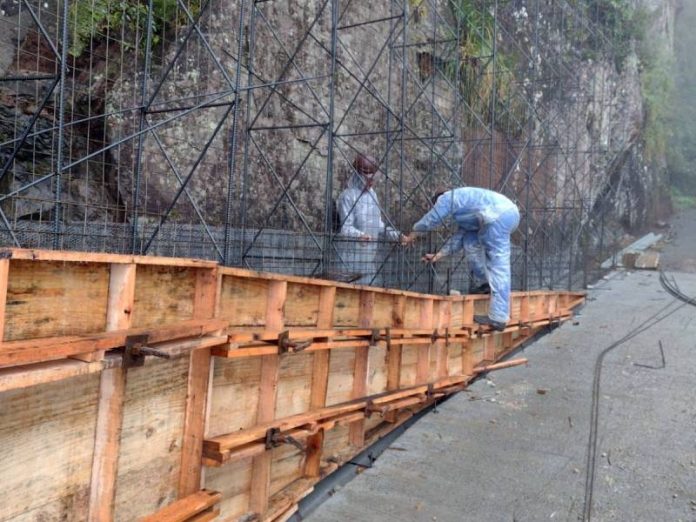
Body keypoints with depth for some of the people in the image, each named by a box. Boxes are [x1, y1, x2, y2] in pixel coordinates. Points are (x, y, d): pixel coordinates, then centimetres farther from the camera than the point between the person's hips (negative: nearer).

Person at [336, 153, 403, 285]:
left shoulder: (372, 195, 13)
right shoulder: (348, 196, -7)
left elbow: (378, 225, 16)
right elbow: (345, 227, -13)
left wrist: (397, 235, 3)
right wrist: (360, 236, -32)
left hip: (369, 257, 6)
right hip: (351, 256, -6)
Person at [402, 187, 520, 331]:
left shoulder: (445, 199, 13)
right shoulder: (463, 206, 36)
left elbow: (429, 221, 20)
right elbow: (458, 237, 34)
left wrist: (411, 236, 35)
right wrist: (437, 256, 38)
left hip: (499, 216, -9)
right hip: (509, 212, 9)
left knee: (498, 265, -10)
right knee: (470, 240, 23)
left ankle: (498, 318, -12)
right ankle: (488, 283, 23)